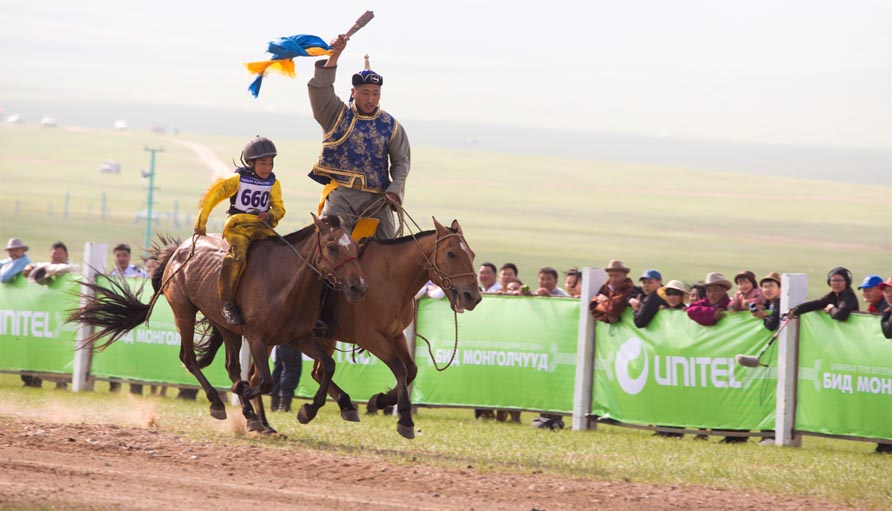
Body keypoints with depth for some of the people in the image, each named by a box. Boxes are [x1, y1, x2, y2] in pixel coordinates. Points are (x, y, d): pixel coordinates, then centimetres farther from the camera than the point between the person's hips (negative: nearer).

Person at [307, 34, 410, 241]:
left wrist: (395, 189, -5)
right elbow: (320, 88, -8)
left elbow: (401, 161, 13)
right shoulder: (336, 115, 7)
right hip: (340, 193, -2)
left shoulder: (391, 125, 12)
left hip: (376, 198, 2)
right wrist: (334, 57, -21)